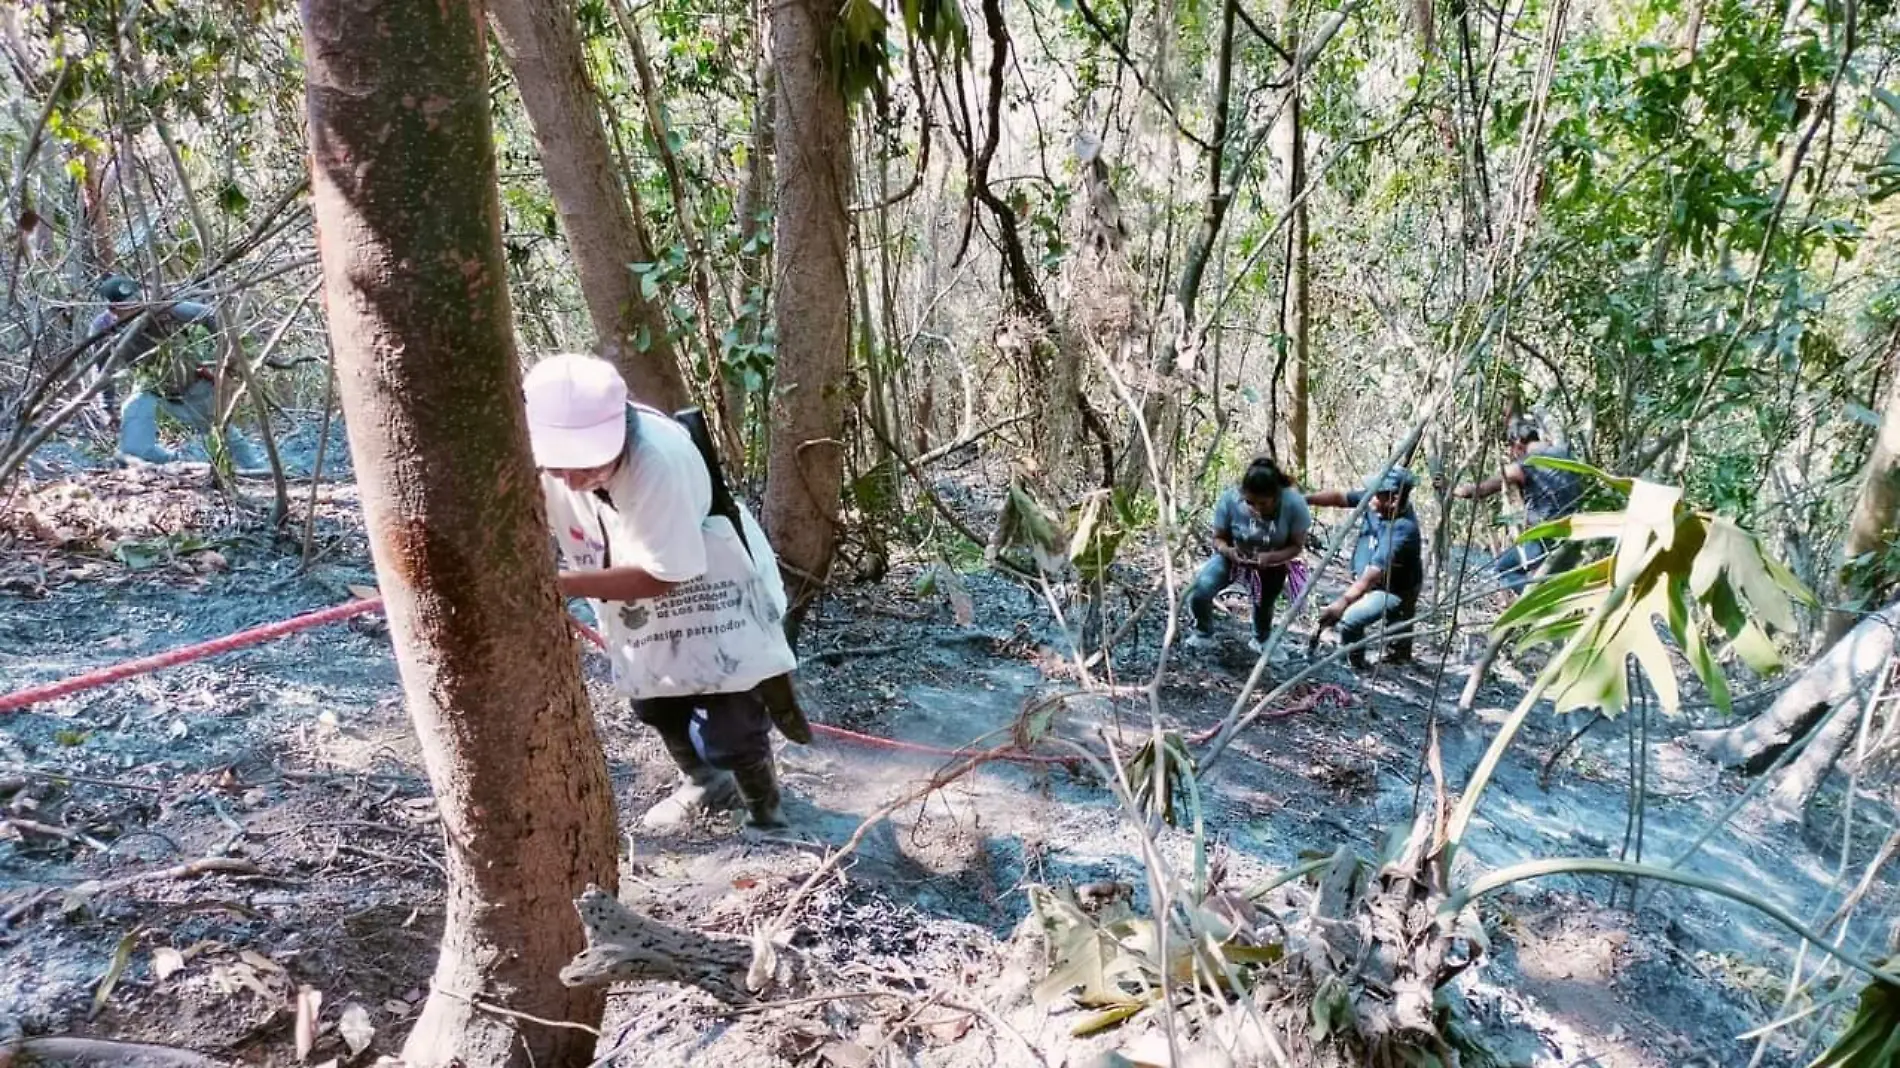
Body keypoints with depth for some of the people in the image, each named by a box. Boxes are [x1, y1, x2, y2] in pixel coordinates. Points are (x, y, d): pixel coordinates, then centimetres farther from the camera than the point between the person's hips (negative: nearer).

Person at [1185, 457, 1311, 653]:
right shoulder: (1229, 498, -32)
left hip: (1272, 564, 1)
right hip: (1233, 557, 0)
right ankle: (1203, 633, 10)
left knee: (1264, 605, 16)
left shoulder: (1293, 503, -32)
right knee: (1199, 591, -21)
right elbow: (1218, 538, -16)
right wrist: (1227, 550, -39)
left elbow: (1297, 546, -21)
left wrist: (1270, 557, -39)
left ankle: (1262, 640, 52)